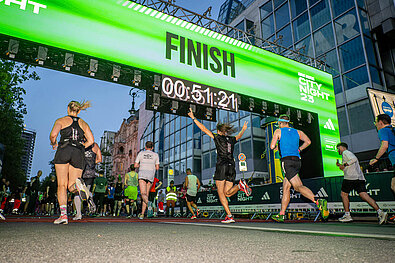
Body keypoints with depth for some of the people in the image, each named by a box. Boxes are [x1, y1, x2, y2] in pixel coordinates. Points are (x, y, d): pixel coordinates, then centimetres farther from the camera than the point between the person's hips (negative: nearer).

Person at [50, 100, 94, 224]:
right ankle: (78, 184, -31)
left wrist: (53, 144, 16)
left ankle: (63, 214, -9)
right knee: (71, 187, 6)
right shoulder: (83, 123, 20)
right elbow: (91, 141, 7)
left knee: (62, 185, 2)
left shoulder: (61, 120, 12)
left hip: (63, 151, -2)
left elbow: (53, 135, -5)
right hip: (78, 154, 2)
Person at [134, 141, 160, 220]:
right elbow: (157, 168, 6)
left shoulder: (141, 153, 8)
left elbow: (135, 165, 6)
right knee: (146, 194, 11)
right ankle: (142, 214, 11)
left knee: (143, 194, -12)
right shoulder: (155, 155, 9)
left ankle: (149, 205, -43)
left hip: (142, 175, -2)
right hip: (151, 175, 2)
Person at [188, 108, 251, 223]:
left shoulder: (218, 137, 2)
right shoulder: (231, 139, 16)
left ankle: (229, 216, -9)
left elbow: (204, 129, 2)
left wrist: (193, 118, 9)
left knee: (221, 193, 0)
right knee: (227, 193, 10)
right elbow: (239, 136, 39)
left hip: (222, 166, -5)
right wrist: (243, 129, 60)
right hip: (231, 167, 5)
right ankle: (240, 185, -16)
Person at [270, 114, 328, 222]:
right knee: (285, 187, 11)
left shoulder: (278, 131, 6)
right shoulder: (297, 132, 18)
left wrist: (276, 146, 20)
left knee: (298, 187, -15)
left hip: (287, 161, -6)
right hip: (297, 161, 6)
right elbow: (308, 141, 5)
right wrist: (299, 149, 18)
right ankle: (281, 215, 13)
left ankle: (319, 202, -35)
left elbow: (272, 146, -2)